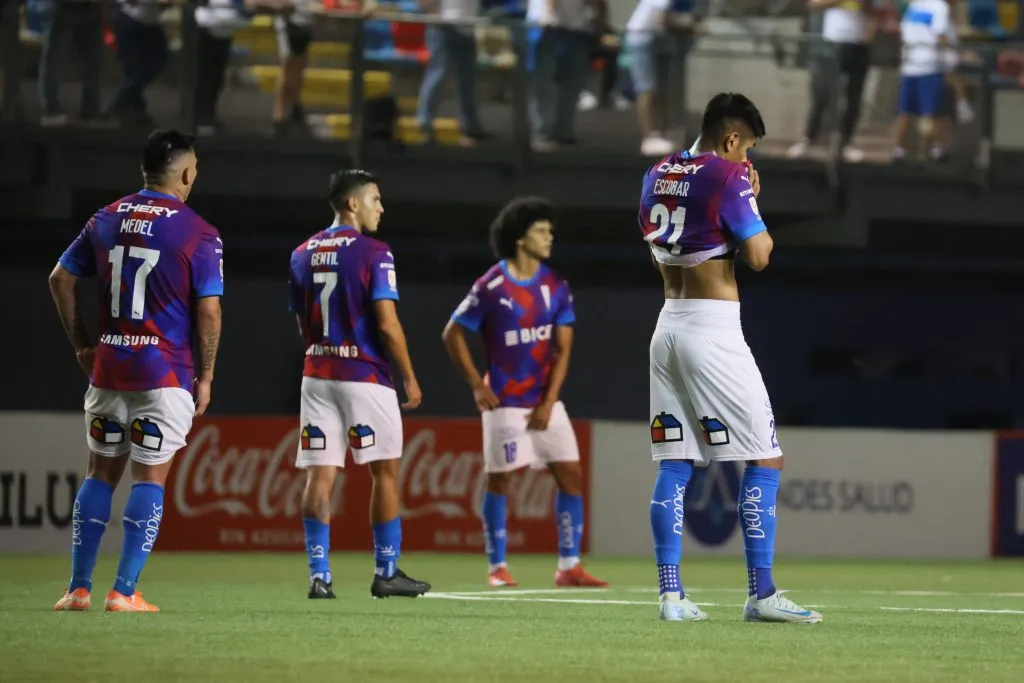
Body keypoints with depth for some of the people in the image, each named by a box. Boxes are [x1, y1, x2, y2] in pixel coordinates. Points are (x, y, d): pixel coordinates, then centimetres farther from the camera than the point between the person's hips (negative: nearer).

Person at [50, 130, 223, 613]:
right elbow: (208, 310, -10)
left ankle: (79, 587, 11)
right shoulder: (198, 233, -8)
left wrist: (81, 345, 15)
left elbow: (61, 279, 9)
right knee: (150, 478, 1)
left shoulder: (106, 220, 7)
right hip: (166, 371, -4)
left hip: (108, 367, 4)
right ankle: (124, 592, -3)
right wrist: (206, 377, -1)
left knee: (100, 473, 13)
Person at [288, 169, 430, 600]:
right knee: (385, 472, 7)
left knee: (320, 477, 1)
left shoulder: (303, 255, 10)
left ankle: (319, 576, -5)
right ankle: (386, 574, 10)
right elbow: (387, 324, -13)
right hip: (365, 377, -5)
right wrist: (410, 377, -5)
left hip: (316, 375, 5)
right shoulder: (373, 254, -9)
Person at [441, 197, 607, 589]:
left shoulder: (556, 287, 2)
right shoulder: (490, 287, -10)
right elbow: (452, 335, -1)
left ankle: (568, 567, 4)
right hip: (505, 404, -4)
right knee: (499, 482, -2)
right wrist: (477, 386, -4)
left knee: (571, 477, -1)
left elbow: (562, 349, 2)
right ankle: (497, 567, 8)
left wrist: (548, 403, -6)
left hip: (545, 404, 4)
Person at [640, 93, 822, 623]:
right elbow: (758, 256, -13)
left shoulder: (656, 176, 12)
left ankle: (670, 594, 2)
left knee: (673, 466, 7)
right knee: (764, 460, -2)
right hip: (713, 329, -8)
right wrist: (754, 201, 4)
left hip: (668, 326, 8)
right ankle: (761, 594, -6)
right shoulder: (728, 176, -10)